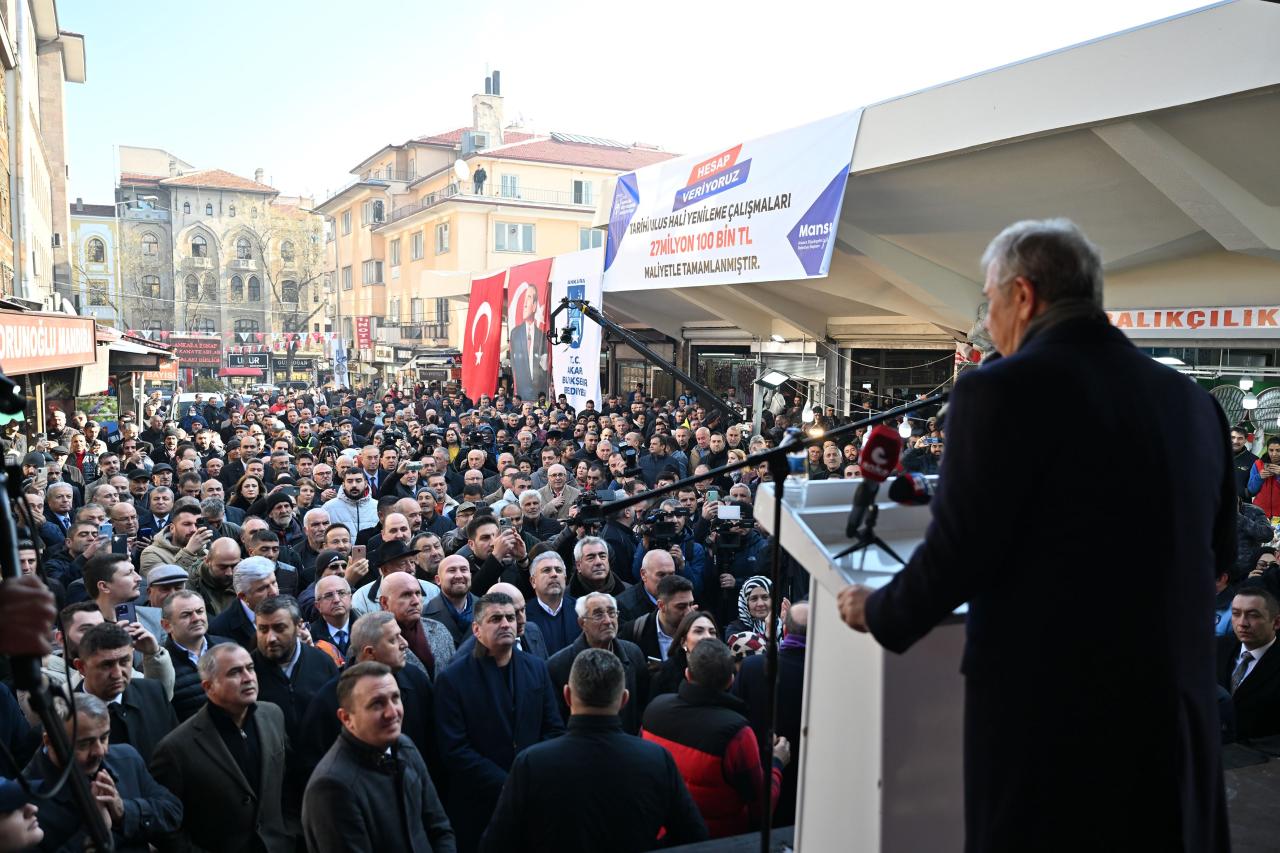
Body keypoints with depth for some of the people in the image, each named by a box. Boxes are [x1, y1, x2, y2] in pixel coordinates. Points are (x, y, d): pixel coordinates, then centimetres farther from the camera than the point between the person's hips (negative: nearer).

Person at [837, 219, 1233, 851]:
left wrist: (876, 612, 3)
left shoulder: (1001, 389, -15)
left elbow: (956, 554, -16)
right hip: (1180, 718, 6)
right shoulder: (1192, 400, 5)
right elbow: (1219, 552, 15)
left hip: (1048, 710, -6)